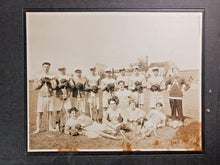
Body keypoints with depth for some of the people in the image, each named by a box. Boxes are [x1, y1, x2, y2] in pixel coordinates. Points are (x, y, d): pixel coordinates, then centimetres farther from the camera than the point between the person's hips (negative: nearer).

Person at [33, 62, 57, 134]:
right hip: (41, 97, -1)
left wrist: (49, 81, -17)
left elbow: (54, 86, -6)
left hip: (50, 97, 1)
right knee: (39, 113, -4)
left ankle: (50, 127, 14)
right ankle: (38, 129, 1)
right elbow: (35, 87, -3)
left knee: (50, 112, 4)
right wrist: (41, 81, -13)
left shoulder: (51, 77, 5)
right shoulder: (38, 76, 4)